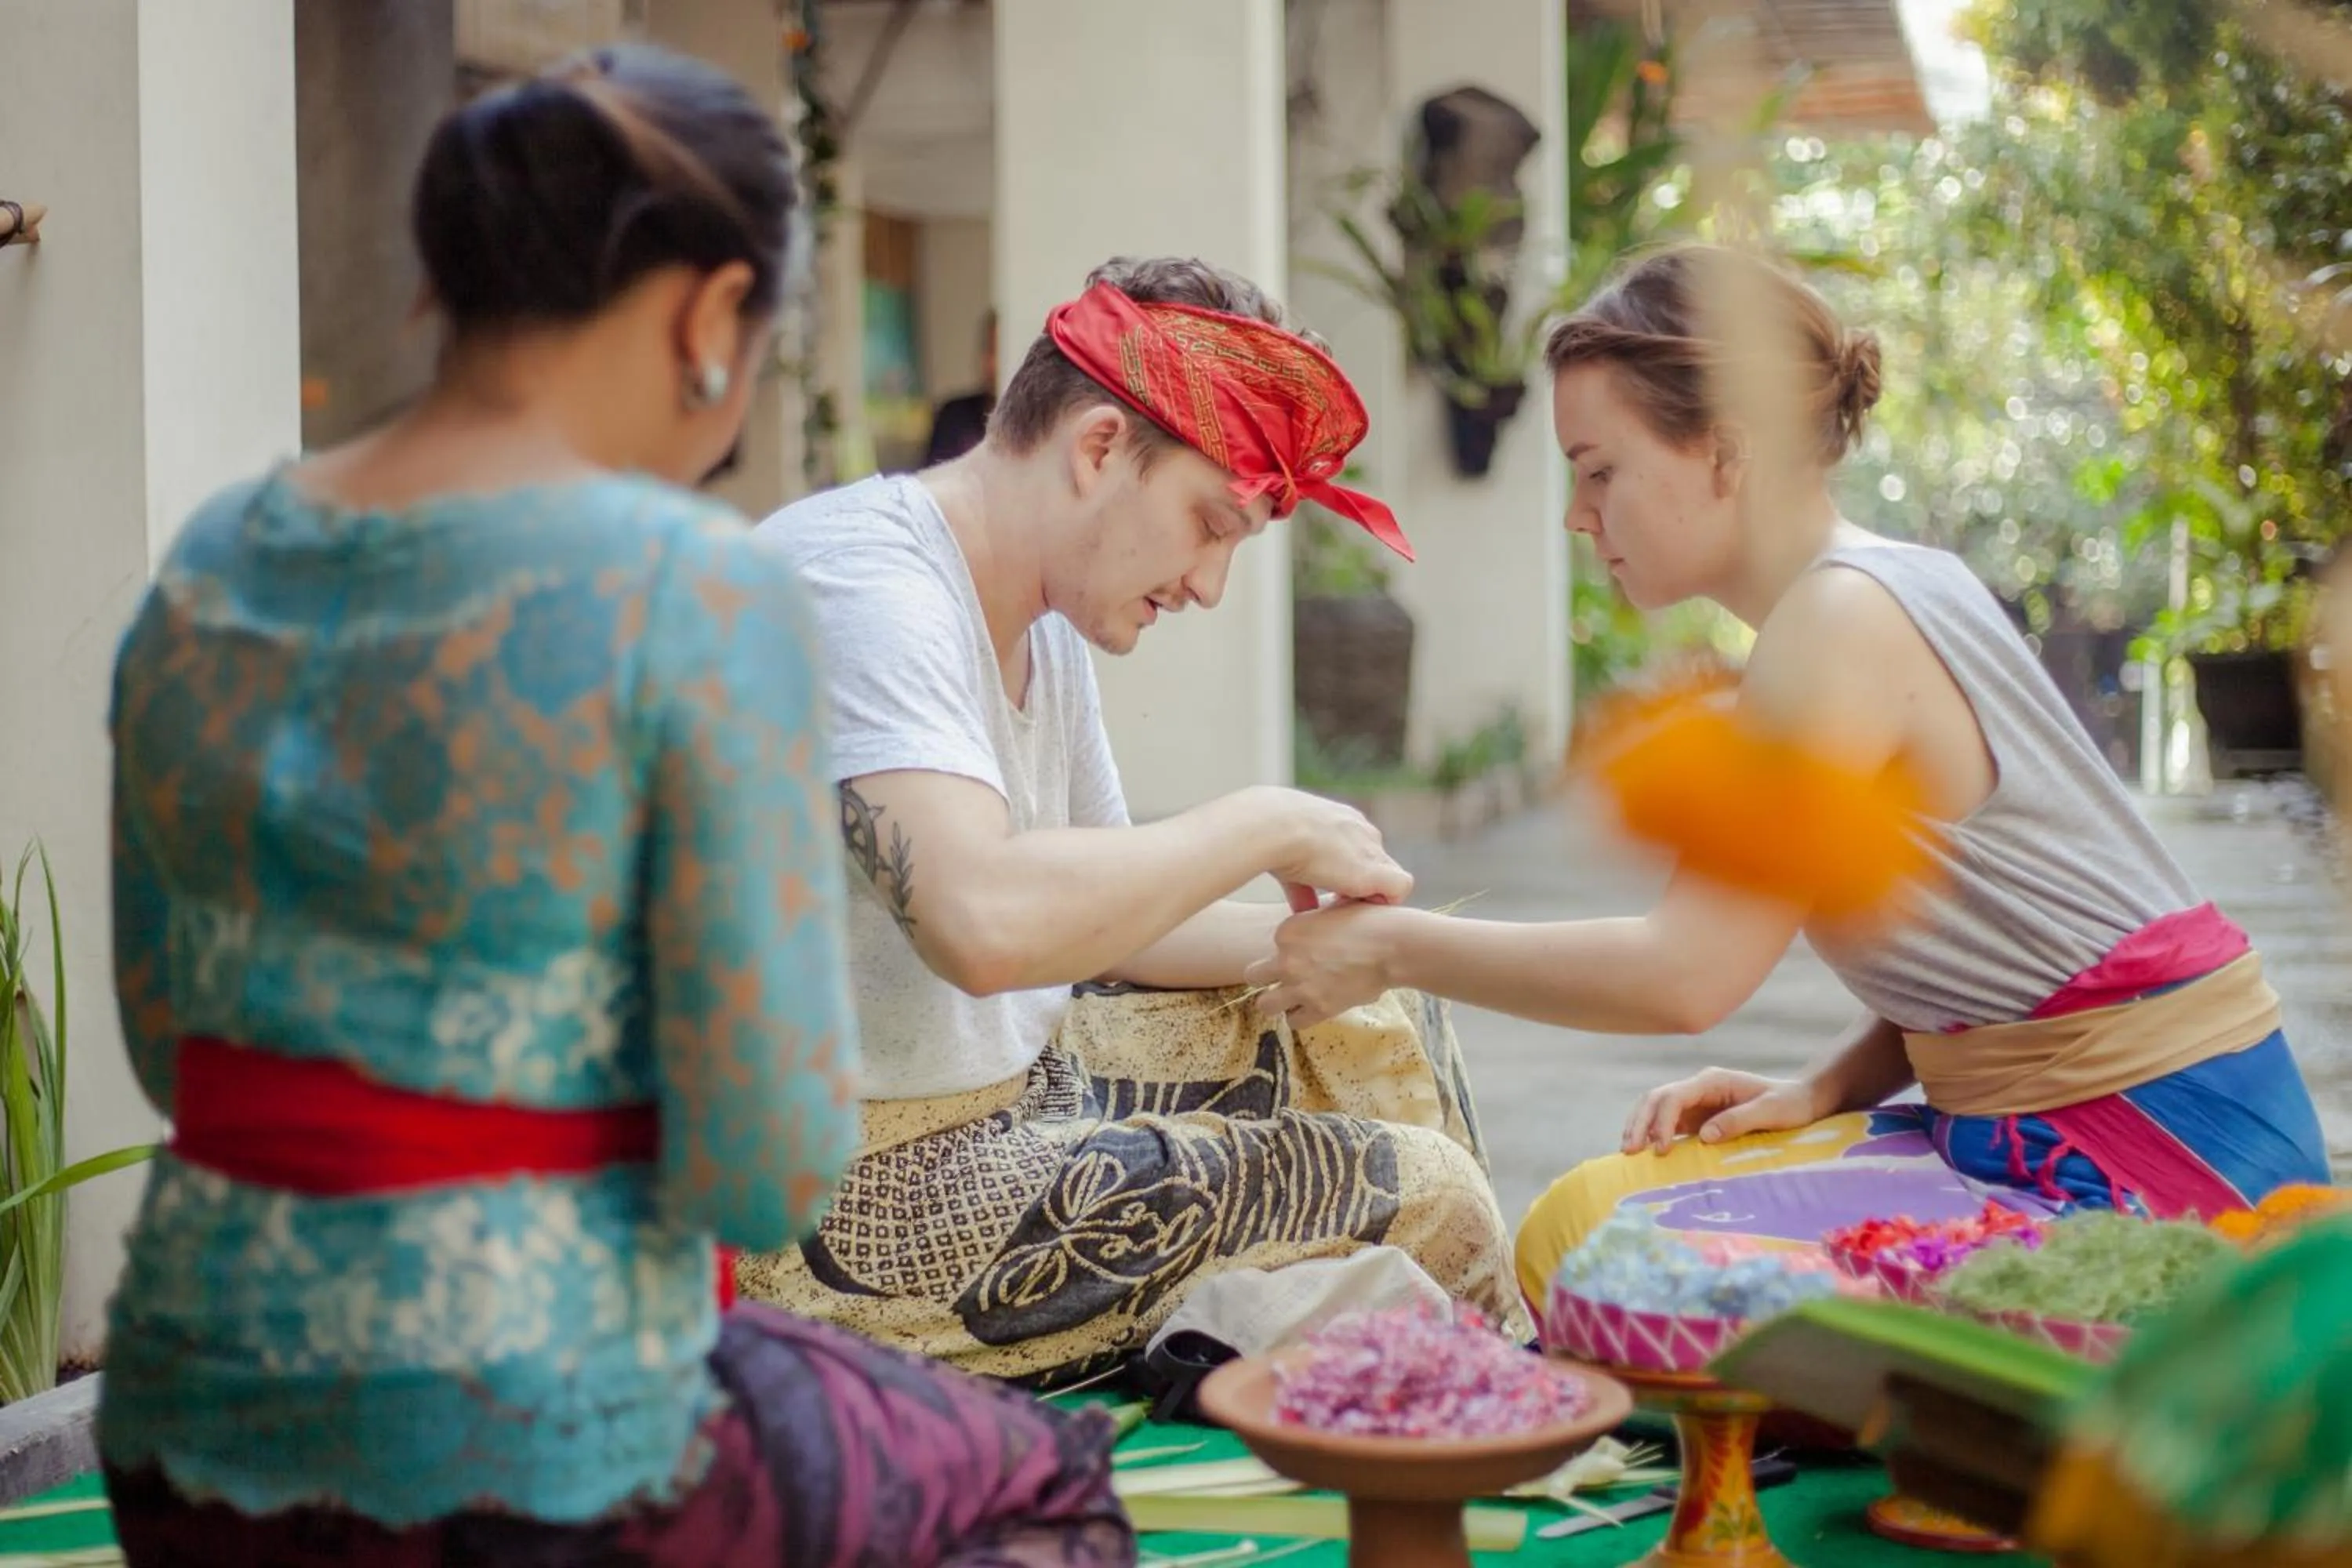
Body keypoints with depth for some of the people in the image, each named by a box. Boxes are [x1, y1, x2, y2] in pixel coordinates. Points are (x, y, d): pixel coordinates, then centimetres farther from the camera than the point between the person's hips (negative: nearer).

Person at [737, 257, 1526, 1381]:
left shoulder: (1045, 628, 9)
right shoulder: (861, 582, -21)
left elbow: (1095, 914, 16)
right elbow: (984, 923, -37)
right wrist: (1267, 827, -23)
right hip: (856, 1205, -10)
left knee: (1373, 1024, 18)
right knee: (1420, 1195, -13)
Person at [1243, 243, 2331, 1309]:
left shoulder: (1845, 616, -18)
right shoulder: (1891, 591, 12)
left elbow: (1690, 973, -23)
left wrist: (1393, 948, -13)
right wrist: (1824, 1090, 1)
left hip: (2146, 1152, -9)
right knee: (1579, 1216, 2)